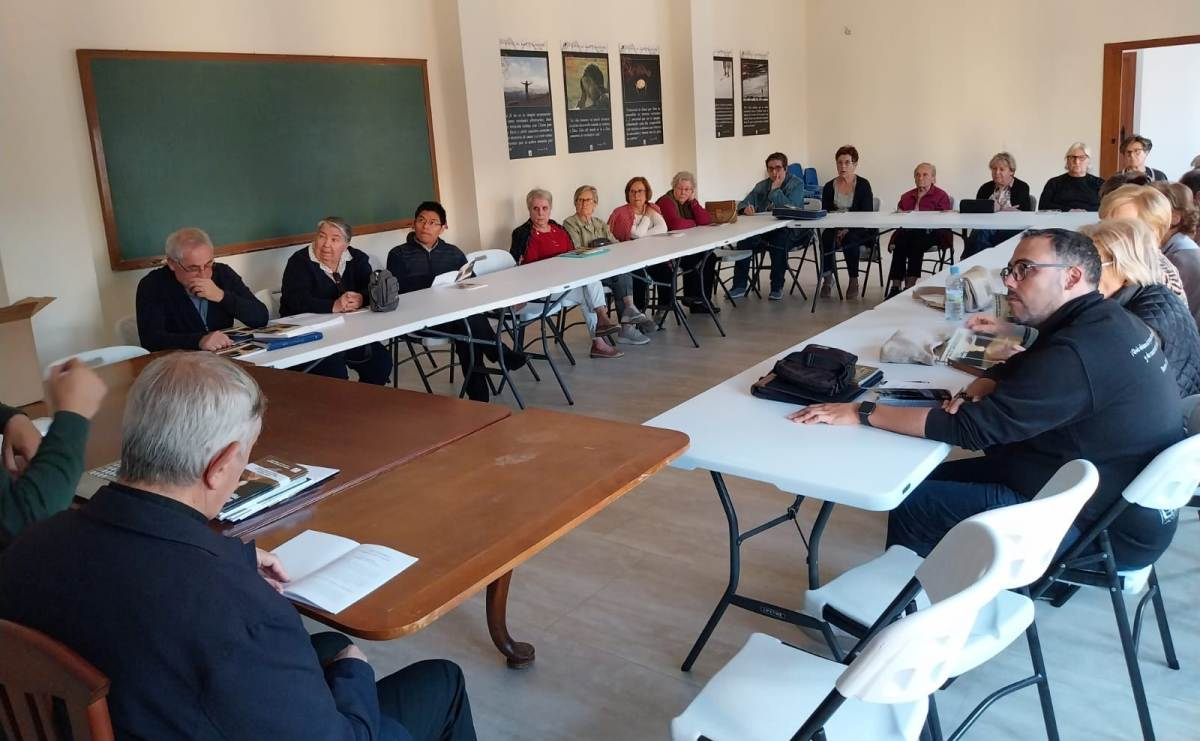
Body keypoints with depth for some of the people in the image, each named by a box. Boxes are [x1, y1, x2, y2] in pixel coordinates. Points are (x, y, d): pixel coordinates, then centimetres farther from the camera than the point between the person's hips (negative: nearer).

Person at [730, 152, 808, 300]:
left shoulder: (796, 184, 3)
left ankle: (777, 288, -22)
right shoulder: (761, 186, 19)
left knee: (778, 243, -38)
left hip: (788, 229, -4)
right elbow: (742, 204, 15)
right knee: (743, 240, -26)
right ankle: (740, 286, -19)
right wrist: (746, 209, -9)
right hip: (762, 229, 4)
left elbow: (792, 209, -13)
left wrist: (775, 190, -10)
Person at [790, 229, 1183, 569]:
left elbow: (975, 427, -28)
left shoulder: (1078, 352, -29)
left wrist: (862, 413, -24)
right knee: (935, 478, 13)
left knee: (913, 502, -10)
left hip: (1104, 523, -10)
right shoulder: (1103, 320, 3)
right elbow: (1016, 369, 15)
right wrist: (976, 391, -9)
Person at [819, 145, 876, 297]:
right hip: (835, 228, 3)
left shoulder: (863, 185, -2)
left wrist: (848, 229, -21)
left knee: (850, 239, -33)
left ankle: (854, 280, -19)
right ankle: (827, 278, -17)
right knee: (826, 238, -29)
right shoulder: (829, 187, 7)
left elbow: (867, 215, -8)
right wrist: (837, 230, -14)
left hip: (859, 230, -2)